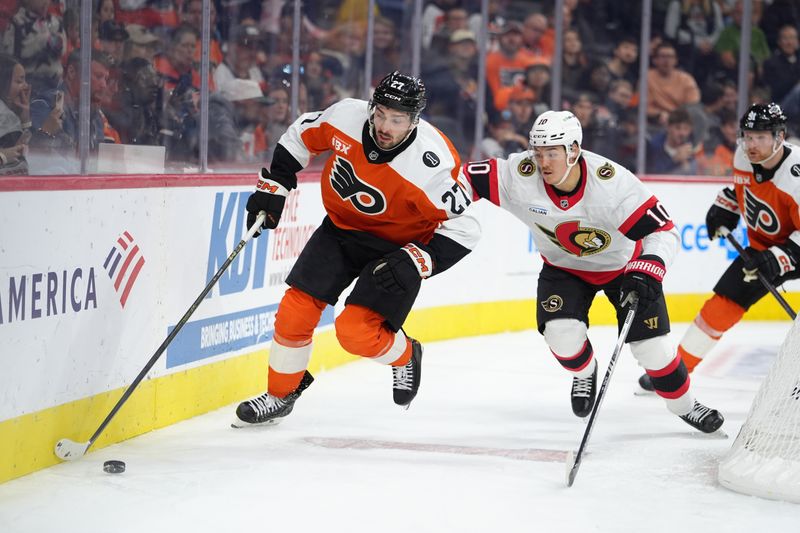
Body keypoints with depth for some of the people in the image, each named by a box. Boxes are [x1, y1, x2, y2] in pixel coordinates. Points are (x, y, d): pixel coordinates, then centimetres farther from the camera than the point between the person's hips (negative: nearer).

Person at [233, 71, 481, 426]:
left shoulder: (433, 163, -31)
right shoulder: (346, 116, -20)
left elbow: (463, 227, -23)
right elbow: (302, 135, 2)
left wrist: (417, 262, -30)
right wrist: (274, 185, 1)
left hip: (395, 247, -5)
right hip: (341, 227, 5)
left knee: (356, 330, -17)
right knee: (295, 311, -1)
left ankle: (405, 356, 16)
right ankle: (280, 395, 20)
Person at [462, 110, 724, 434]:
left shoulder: (612, 182, -35)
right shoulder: (520, 176, -28)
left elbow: (664, 231, -32)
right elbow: (467, 179, -19)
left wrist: (647, 273, -44)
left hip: (623, 264, -2)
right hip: (564, 267, 2)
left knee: (650, 343, -8)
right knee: (561, 331, -21)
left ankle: (684, 405, 19)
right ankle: (584, 372, 15)